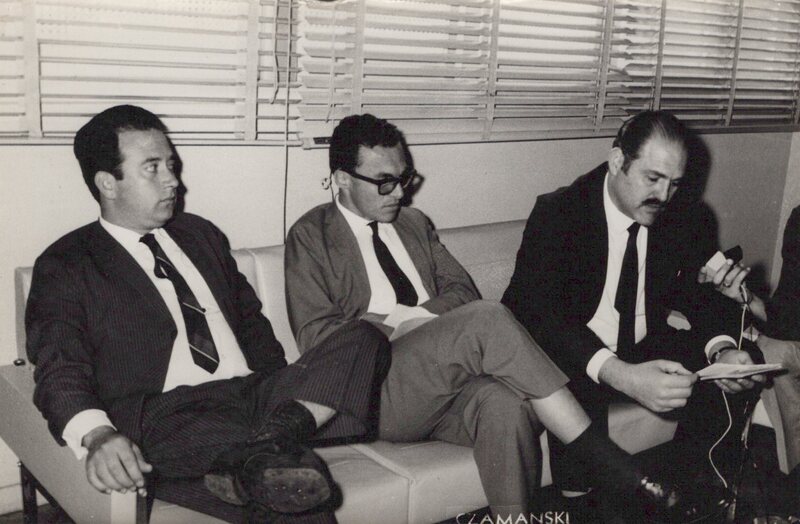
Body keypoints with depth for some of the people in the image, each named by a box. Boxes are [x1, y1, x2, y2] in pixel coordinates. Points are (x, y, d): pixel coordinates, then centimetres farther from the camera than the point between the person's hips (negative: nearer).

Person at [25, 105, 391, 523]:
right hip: (169, 416, -7)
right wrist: (97, 434, -31)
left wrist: (282, 392, 7)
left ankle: (276, 436, -36)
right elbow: (60, 372, -7)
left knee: (363, 338, -22)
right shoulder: (65, 266, 5)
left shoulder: (201, 234, 24)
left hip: (253, 395, 7)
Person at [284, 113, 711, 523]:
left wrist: (417, 315, -6)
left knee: (506, 404, -32)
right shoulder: (311, 235, 5)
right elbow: (316, 335, -3)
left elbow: (462, 289, 14)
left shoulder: (415, 223, 23)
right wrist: (395, 328, -12)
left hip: (440, 382, 5)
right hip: (375, 392, -5)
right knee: (487, 318, -29)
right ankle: (618, 471, -25)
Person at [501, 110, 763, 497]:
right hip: (572, 358, -5)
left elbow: (702, 295, 2)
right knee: (578, 397, -36)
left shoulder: (686, 218, -1)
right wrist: (620, 375, -44)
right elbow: (535, 312, -29)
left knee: (743, 371, -14)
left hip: (645, 350, 5)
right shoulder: (557, 212, -18)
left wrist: (722, 350, -24)